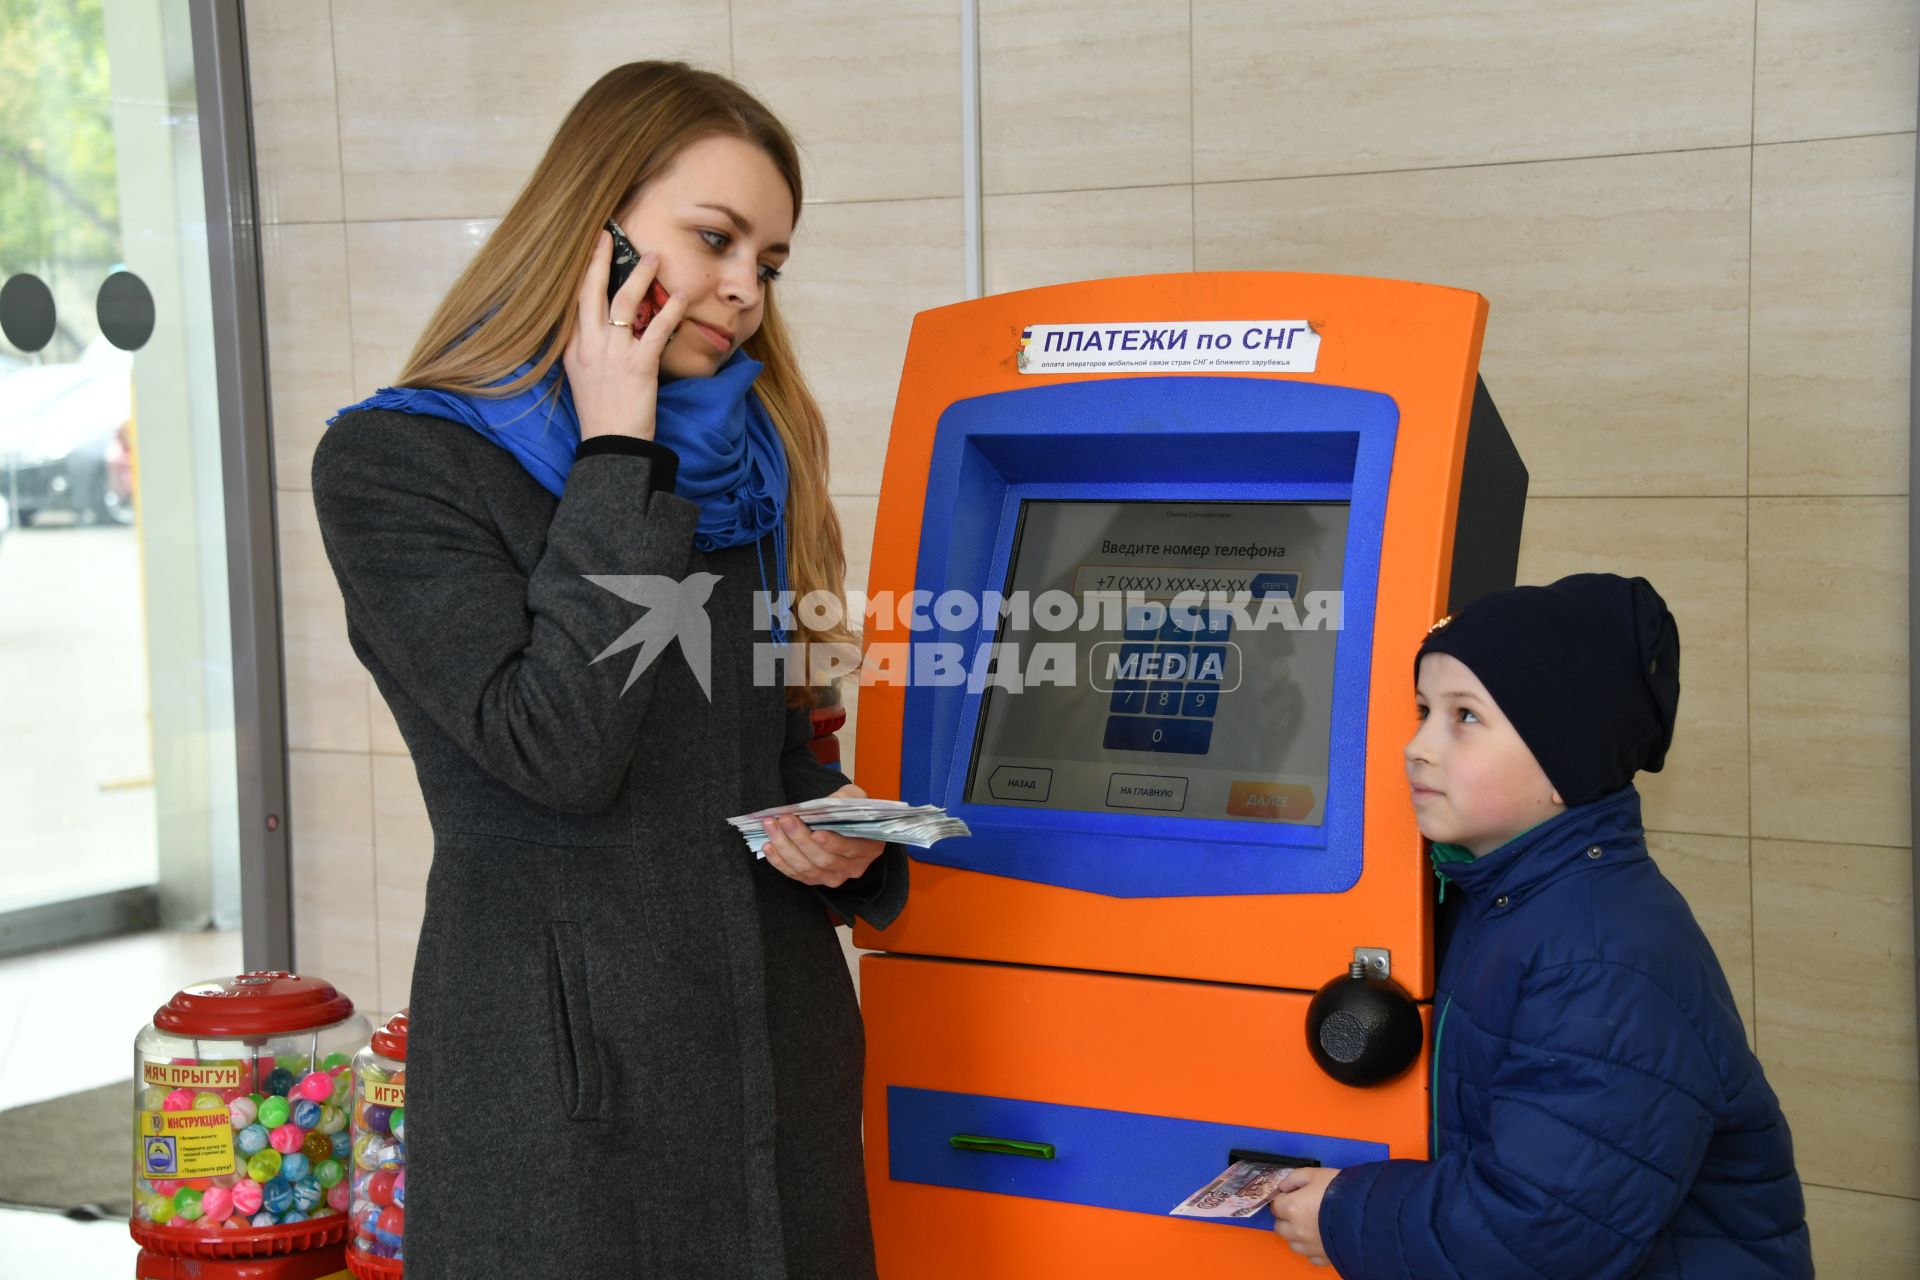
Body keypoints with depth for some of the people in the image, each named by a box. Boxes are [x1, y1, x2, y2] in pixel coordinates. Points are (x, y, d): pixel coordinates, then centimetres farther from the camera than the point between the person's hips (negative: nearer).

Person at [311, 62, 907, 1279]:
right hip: (566, 1065, -6)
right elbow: (559, 749, -19)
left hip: (784, 1041, 6)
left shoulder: (745, 468, 12)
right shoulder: (395, 464, -8)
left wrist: (841, 846, -2)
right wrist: (617, 458, -14)